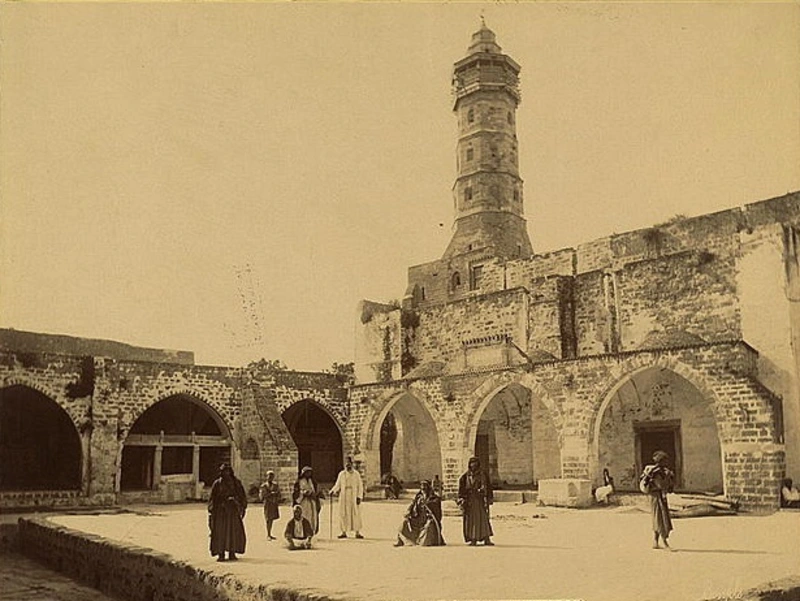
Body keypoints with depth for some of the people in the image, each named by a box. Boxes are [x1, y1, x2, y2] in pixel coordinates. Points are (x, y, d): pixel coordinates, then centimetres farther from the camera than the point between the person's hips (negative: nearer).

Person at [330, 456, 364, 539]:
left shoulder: (356, 474, 2)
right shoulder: (341, 474, 7)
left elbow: (360, 486, 1)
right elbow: (337, 485, 9)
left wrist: (359, 497, -8)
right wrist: (333, 491, -10)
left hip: (354, 497, -1)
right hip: (344, 497, 2)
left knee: (356, 514, -2)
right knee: (343, 514, 0)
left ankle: (357, 532, 2)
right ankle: (344, 532, 7)